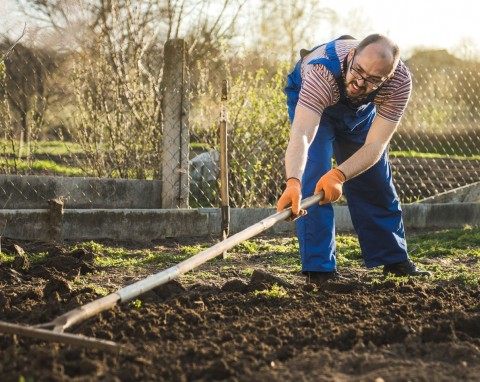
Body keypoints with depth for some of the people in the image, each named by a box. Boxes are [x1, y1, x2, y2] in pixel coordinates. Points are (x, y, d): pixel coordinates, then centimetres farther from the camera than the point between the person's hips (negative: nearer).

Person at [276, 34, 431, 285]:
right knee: (314, 176, -21)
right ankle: (319, 269, -15)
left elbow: (374, 146, -38)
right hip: (309, 100, -3)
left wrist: (339, 175, -55)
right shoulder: (322, 70, -46)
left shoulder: (400, 82, -37)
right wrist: (293, 182, -73)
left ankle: (394, 259, 29)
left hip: (361, 111, 3)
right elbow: (301, 134, -56)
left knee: (376, 182, 10)